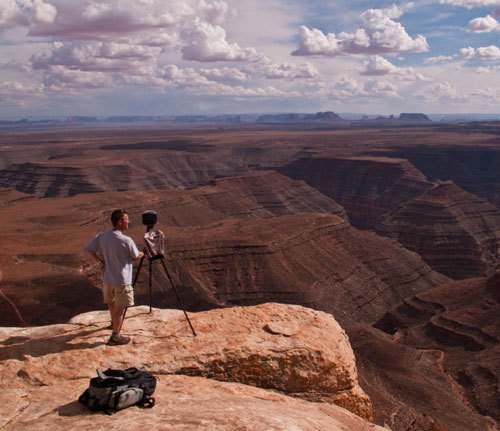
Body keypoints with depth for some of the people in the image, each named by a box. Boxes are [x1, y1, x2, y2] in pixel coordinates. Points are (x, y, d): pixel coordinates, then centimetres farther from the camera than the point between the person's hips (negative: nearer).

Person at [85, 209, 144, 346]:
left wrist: (101, 262, 4)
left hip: (107, 277, 7)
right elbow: (136, 256, -7)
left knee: (111, 303, 26)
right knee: (120, 308, 5)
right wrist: (143, 254, 16)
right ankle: (115, 337, 11)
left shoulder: (102, 237, -4)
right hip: (121, 280, -7)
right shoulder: (126, 241, -23)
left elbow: (88, 249, 3)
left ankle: (114, 322, 49)